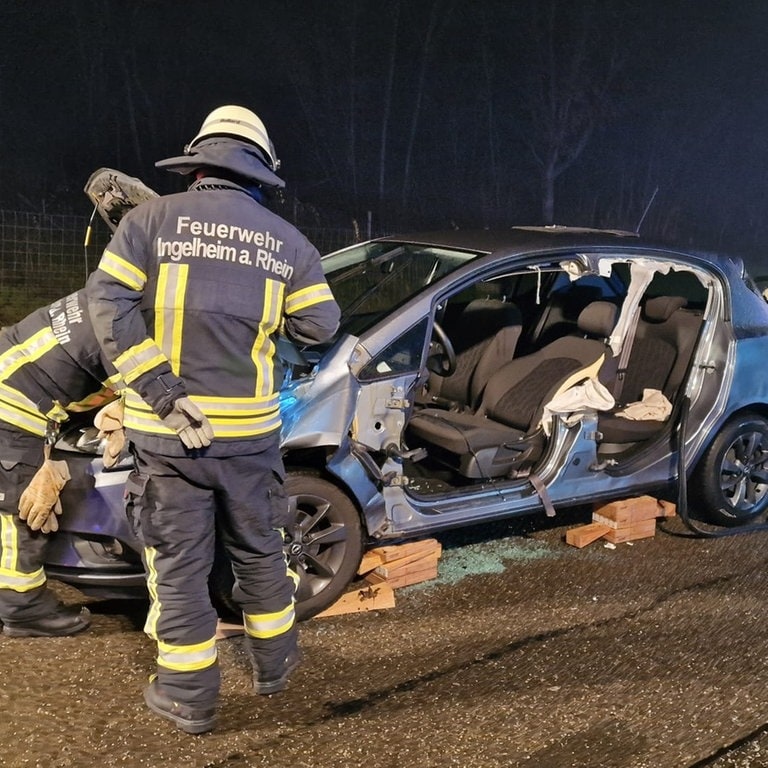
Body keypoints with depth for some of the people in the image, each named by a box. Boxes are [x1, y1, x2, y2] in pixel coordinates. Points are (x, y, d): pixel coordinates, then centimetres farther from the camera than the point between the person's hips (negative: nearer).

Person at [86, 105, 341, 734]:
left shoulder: (152, 220, -1)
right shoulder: (287, 241, 5)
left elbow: (110, 304, -11)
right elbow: (320, 325, 3)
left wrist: (160, 389, -13)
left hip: (167, 430, -2)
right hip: (250, 428, 2)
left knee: (179, 562, 9)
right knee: (258, 550, 20)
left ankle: (189, 697, 19)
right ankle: (274, 664, 36)